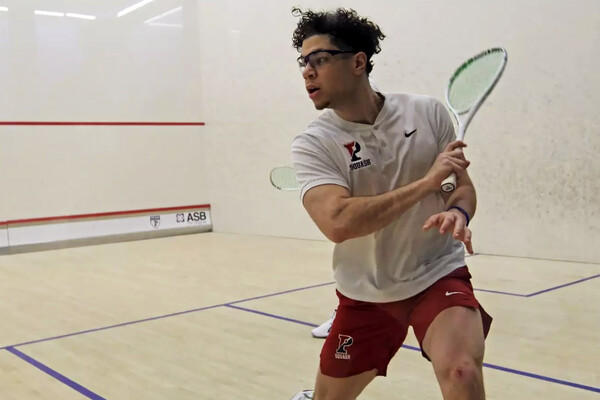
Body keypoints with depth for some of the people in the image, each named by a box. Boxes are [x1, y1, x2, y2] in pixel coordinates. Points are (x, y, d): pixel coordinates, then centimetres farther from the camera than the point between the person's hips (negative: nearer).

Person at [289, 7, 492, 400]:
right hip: (364, 294, 1)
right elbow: (339, 223, -27)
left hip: (438, 275, 0)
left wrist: (458, 212, -22)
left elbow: (463, 183, 2)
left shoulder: (428, 111, -7)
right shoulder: (312, 144, -12)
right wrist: (427, 181, -26)